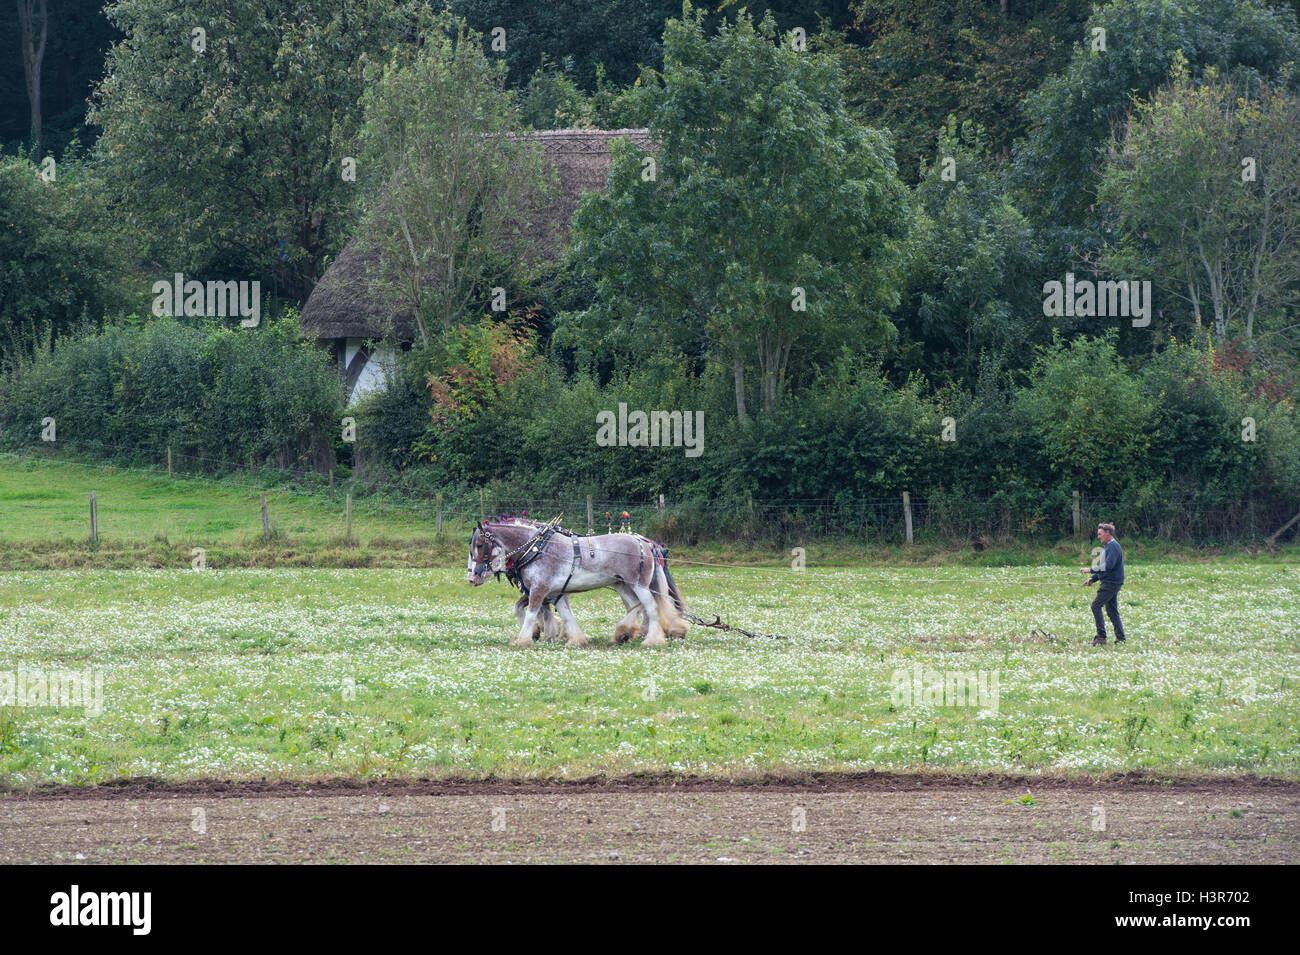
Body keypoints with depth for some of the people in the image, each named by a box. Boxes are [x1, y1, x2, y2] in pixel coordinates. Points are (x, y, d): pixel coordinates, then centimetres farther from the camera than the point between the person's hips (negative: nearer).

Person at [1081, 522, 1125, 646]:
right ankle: (1120, 638, 11)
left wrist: (1091, 570, -19)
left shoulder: (1113, 547, -14)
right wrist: (1093, 579, 17)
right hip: (1111, 582, 10)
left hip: (1111, 583, -10)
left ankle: (1101, 636, -15)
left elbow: (1108, 566, -24)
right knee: (1112, 610, 11)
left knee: (1096, 606, -13)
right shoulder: (1107, 546, 19)